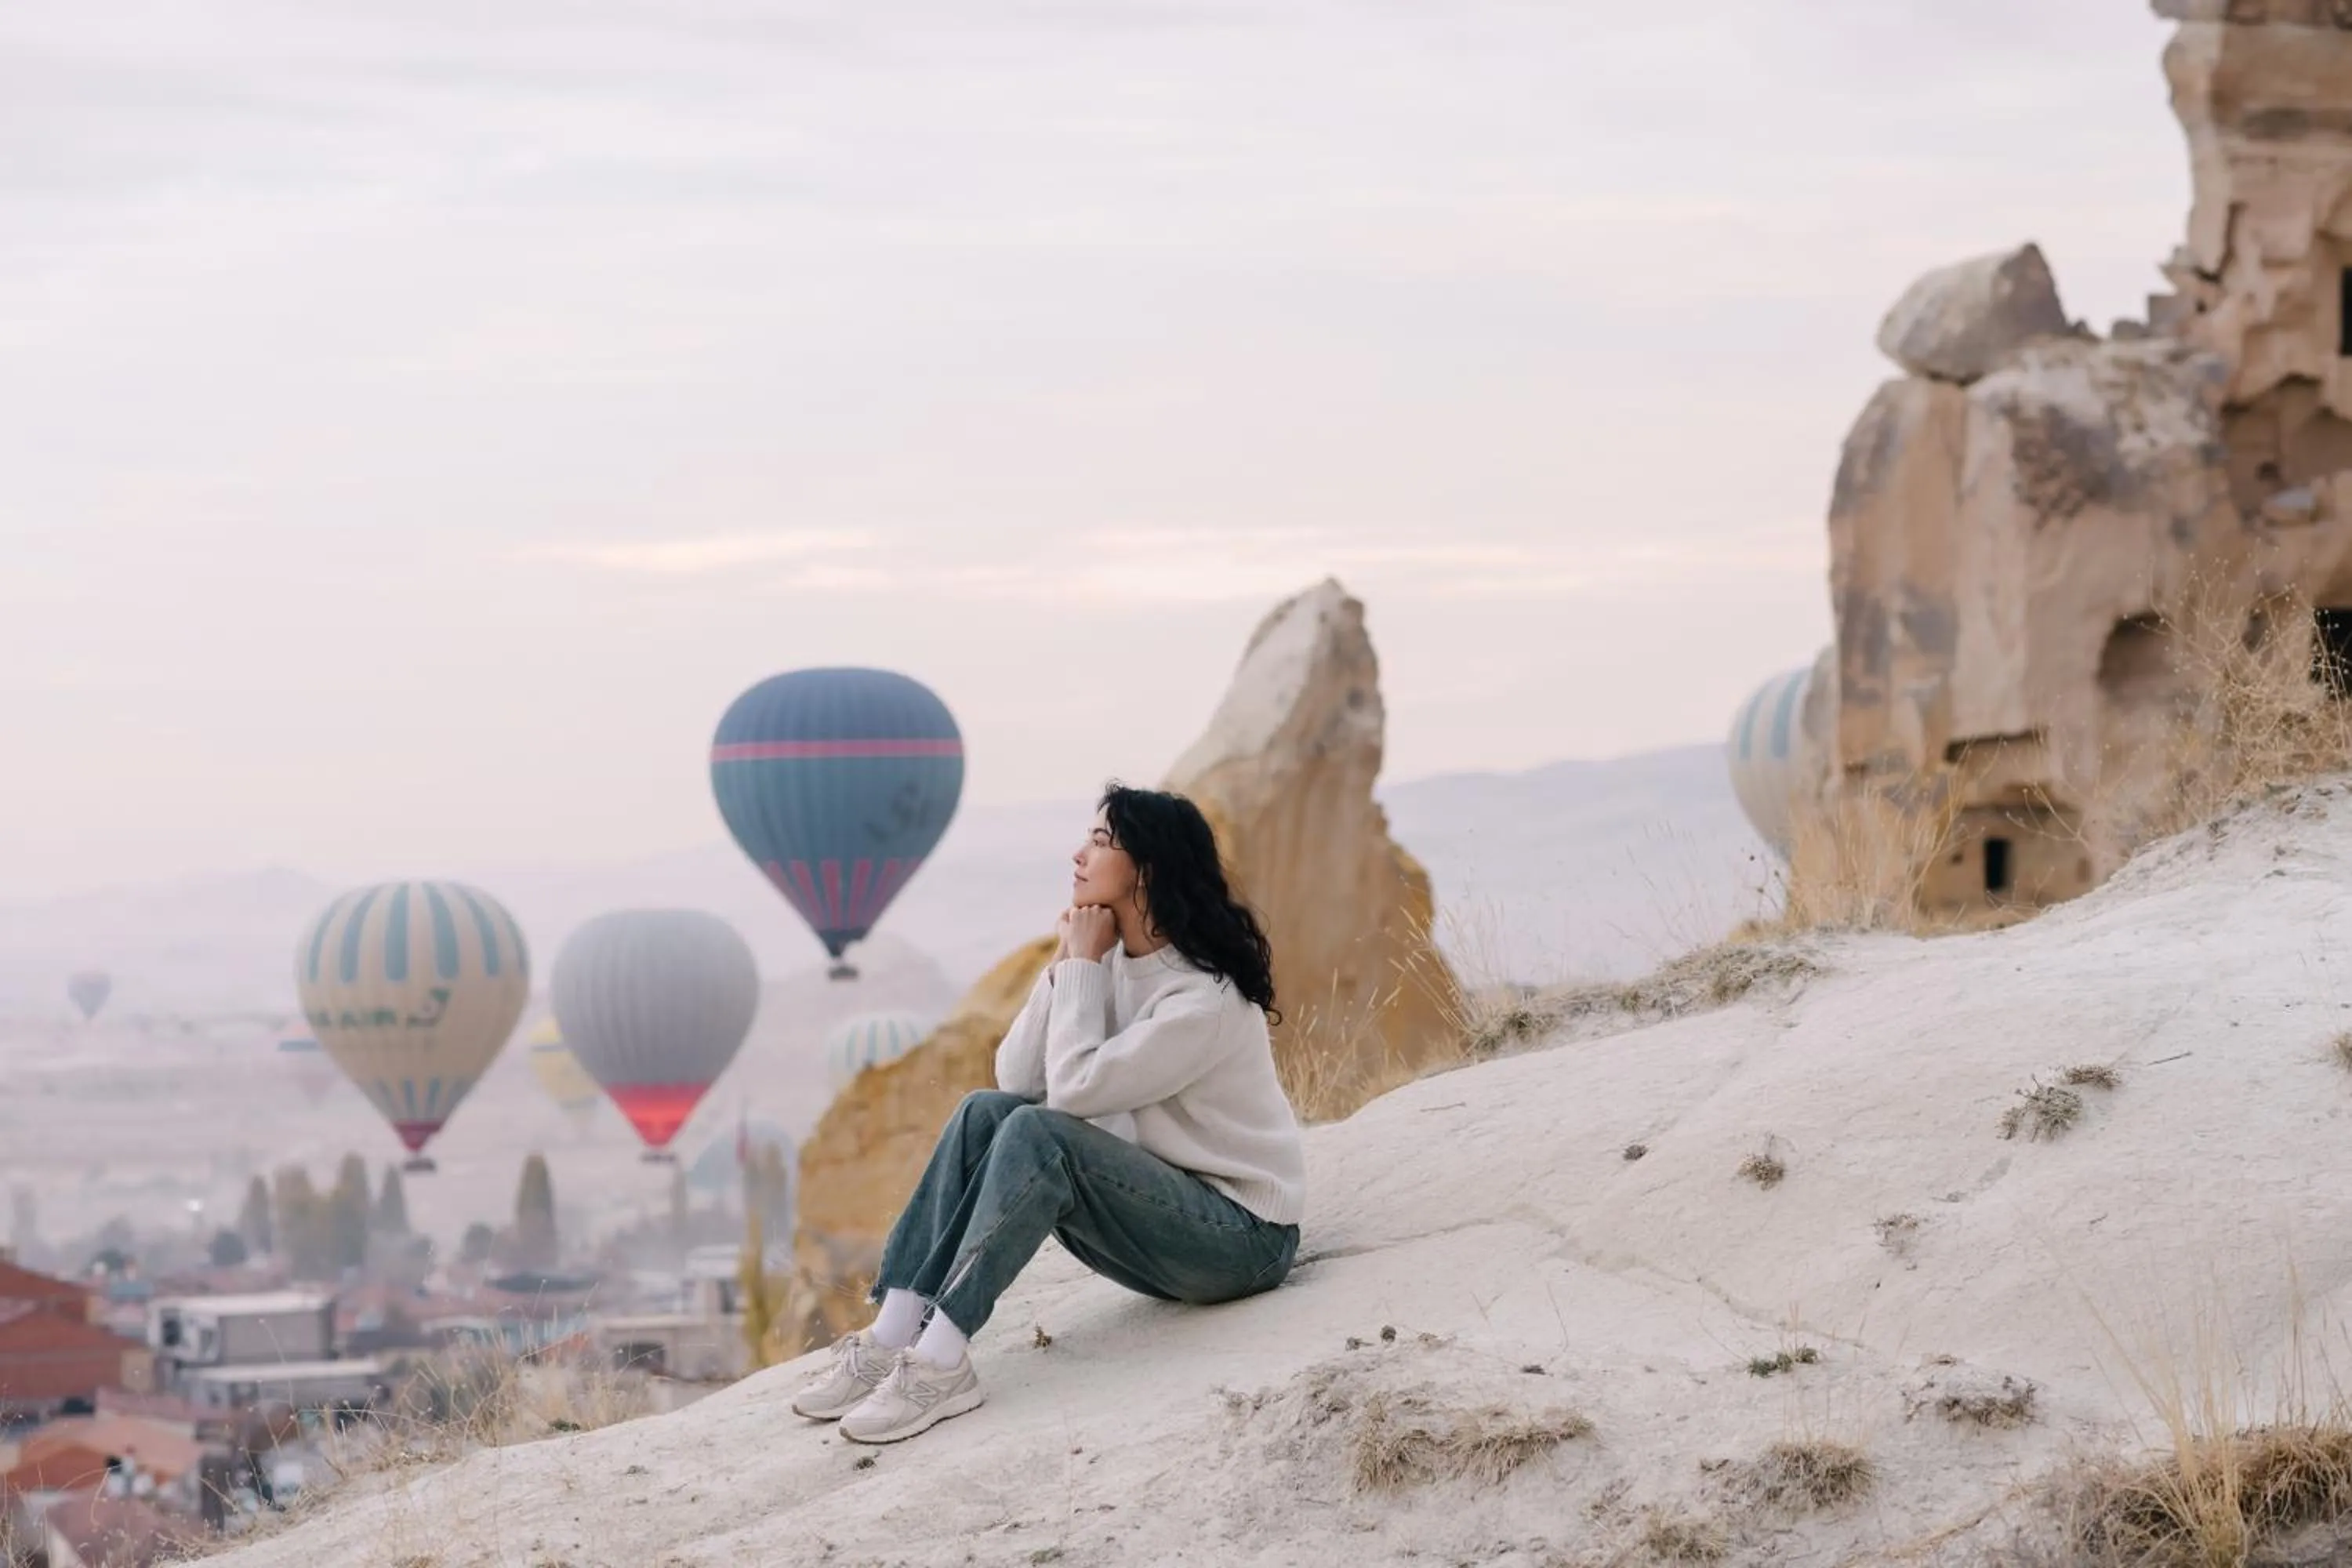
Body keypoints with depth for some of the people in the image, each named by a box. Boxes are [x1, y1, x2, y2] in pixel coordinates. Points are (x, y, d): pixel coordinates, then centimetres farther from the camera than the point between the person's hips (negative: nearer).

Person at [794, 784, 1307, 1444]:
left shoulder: (1205, 996, -20)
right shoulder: (1113, 960, 5)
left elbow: (1073, 1088, -25)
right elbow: (1017, 1077, -1)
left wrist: (1083, 963, -15)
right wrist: (1067, 963, -10)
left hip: (1240, 1235, -8)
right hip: (1157, 1208, 8)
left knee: (1039, 1134, -28)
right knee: (987, 1111, -10)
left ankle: (941, 1363, -30)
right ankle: (893, 1337, -18)